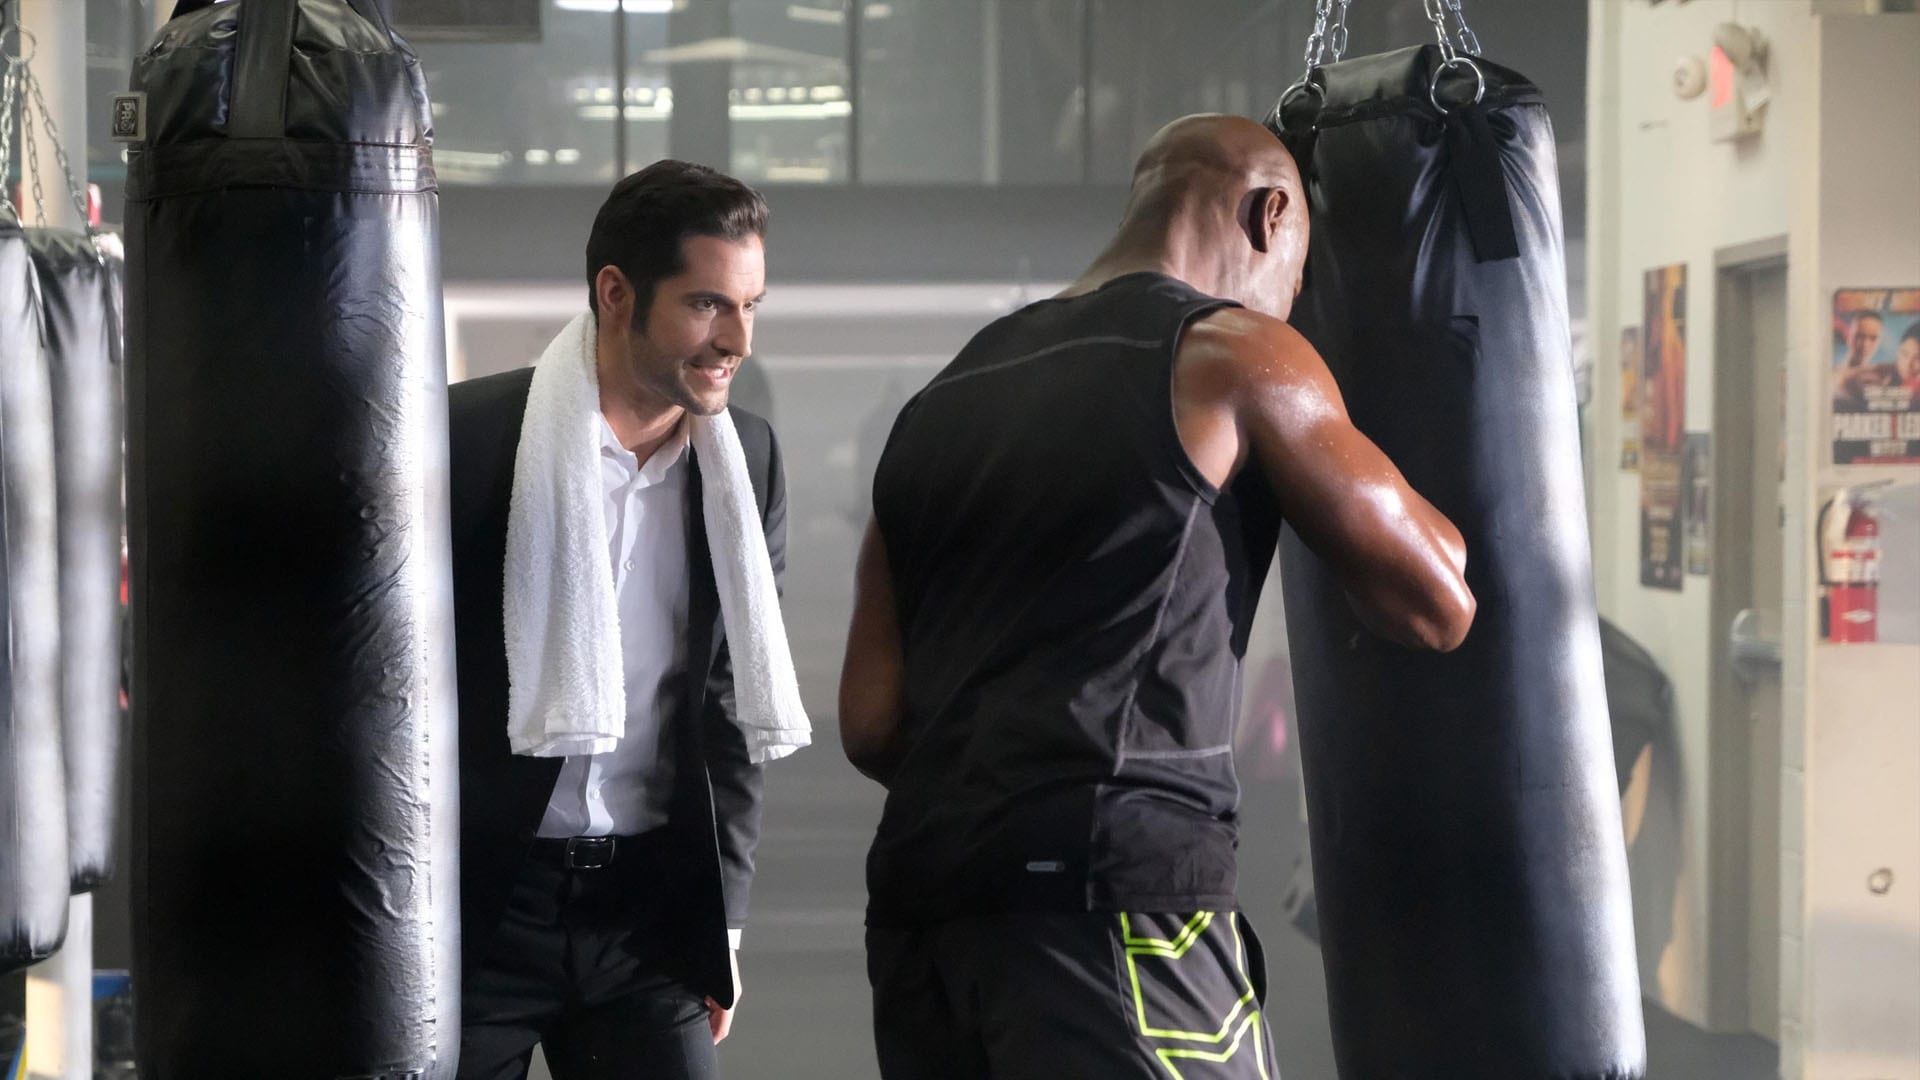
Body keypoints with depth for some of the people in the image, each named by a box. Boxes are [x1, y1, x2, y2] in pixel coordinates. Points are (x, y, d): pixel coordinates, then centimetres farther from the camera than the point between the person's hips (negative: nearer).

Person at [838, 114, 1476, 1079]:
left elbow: (870, 721, 14)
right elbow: (1436, 606, 6)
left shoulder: (940, 403, 19)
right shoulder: (1235, 357, 1)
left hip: (918, 909, 7)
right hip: (1112, 906, -7)